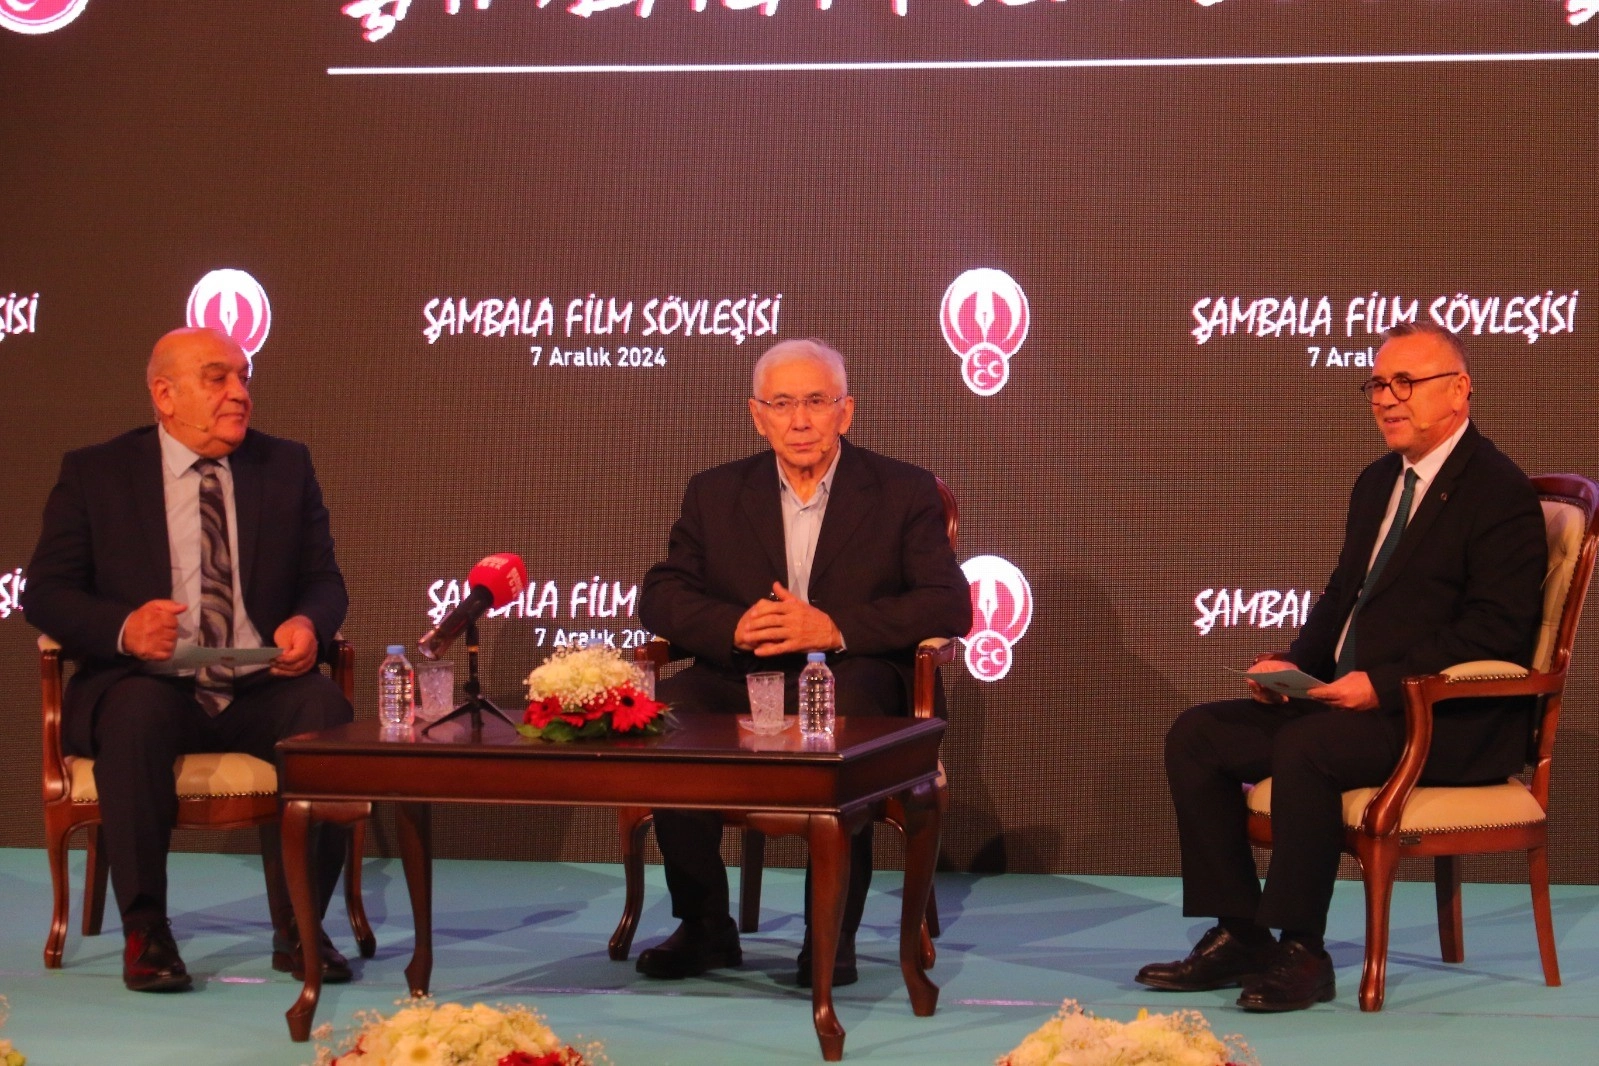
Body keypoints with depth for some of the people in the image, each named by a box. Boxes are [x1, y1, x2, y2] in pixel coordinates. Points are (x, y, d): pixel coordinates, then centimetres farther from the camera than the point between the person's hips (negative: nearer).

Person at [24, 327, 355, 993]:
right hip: (149, 682, -2)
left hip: (260, 688, 2)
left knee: (327, 709, -31)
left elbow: (324, 579, 14)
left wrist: (308, 622, -12)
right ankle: (144, 930, -26)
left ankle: (299, 927, -18)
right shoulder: (94, 474, 6)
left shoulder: (286, 467, 13)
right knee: (137, 713, -38)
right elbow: (44, 592, 1)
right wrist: (124, 629, -20)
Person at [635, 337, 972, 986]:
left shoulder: (904, 493, 7)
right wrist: (735, 626, -15)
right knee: (667, 713, -30)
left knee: (851, 697, -38)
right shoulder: (715, 494, 16)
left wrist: (834, 628, -18)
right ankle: (705, 928, -13)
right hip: (744, 684, 2)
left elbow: (949, 605, -4)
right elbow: (661, 596, 9)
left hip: (852, 676, -2)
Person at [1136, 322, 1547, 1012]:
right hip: (1345, 697, 9)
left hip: (1451, 721, -9)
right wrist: (1292, 662, 5)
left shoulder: (1500, 493, -10)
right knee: (1196, 735, -4)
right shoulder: (1379, 483, 19)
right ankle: (1239, 934, -2)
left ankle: (1301, 953, -24)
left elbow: (1496, 633, -18)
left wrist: (1384, 684, -25)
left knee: (1304, 747, -34)